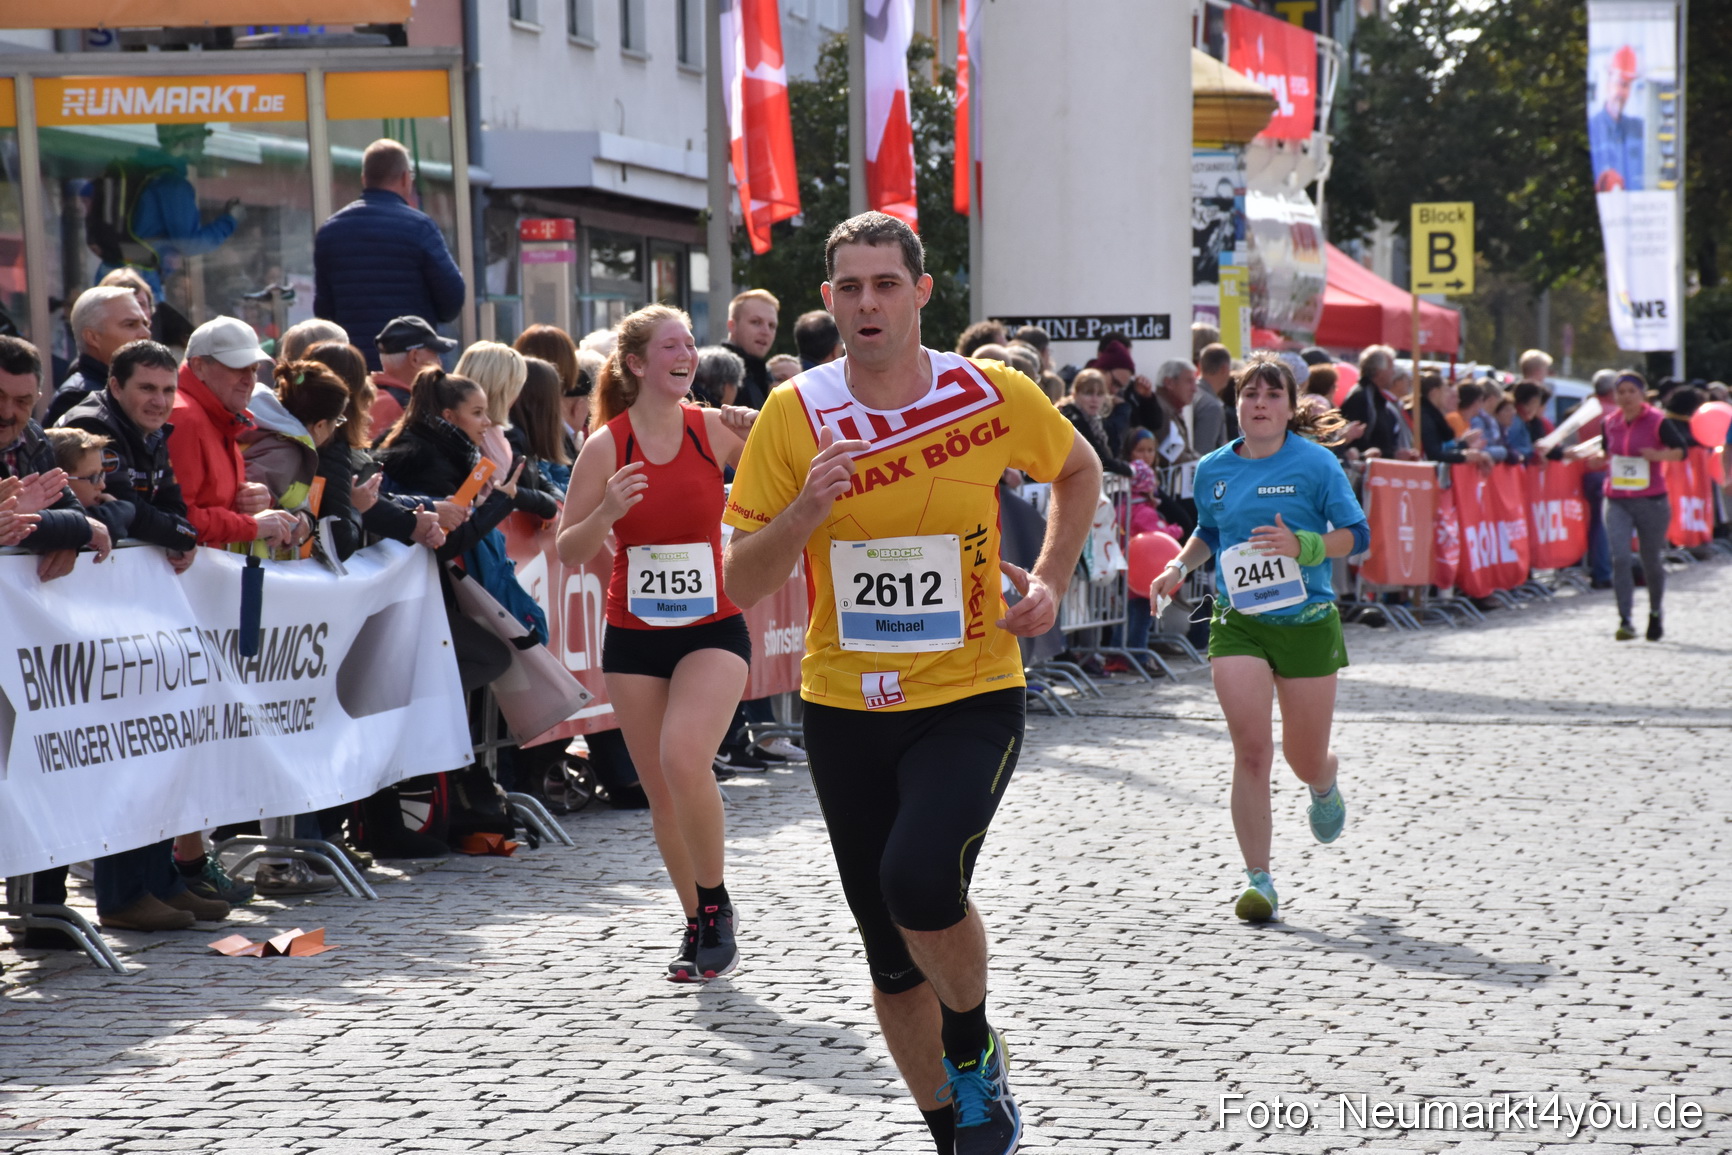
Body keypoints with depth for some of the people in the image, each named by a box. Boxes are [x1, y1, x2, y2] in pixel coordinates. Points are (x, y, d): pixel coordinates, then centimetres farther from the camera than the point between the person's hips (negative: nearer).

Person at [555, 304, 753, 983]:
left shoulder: (715, 430, -3)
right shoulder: (606, 446, -4)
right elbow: (568, 553, -2)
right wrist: (607, 511, -20)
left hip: (713, 628, -2)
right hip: (634, 634, 2)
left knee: (683, 758, -24)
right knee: (660, 791, 6)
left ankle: (716, 905, -3)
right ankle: (698, 927, 24)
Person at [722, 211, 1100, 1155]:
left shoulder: (994, 396, -6)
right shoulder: (793, 415, -6)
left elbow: (1077, 470, 16)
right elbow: (743, 586, -5)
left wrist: (1049, 581, 3)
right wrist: (805, 508, -23)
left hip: (970, 697, -2)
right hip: (845, 708, 2)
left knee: (919, 876, -28)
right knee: (891, 956, 8)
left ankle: (977, 1054, 2)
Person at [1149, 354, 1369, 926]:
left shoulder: (1314, 463, -5)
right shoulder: (1213, 470, 6)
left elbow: (1357, 535, -4)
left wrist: (1301, 545, -20)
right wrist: (1179, 566, 6)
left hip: (1306, 621, -2)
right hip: (1236, 623, 2)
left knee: (1304, 758, 8)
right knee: (1251, 748, -13)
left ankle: (1325, 786, 49)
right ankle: (1258, 880, -8)